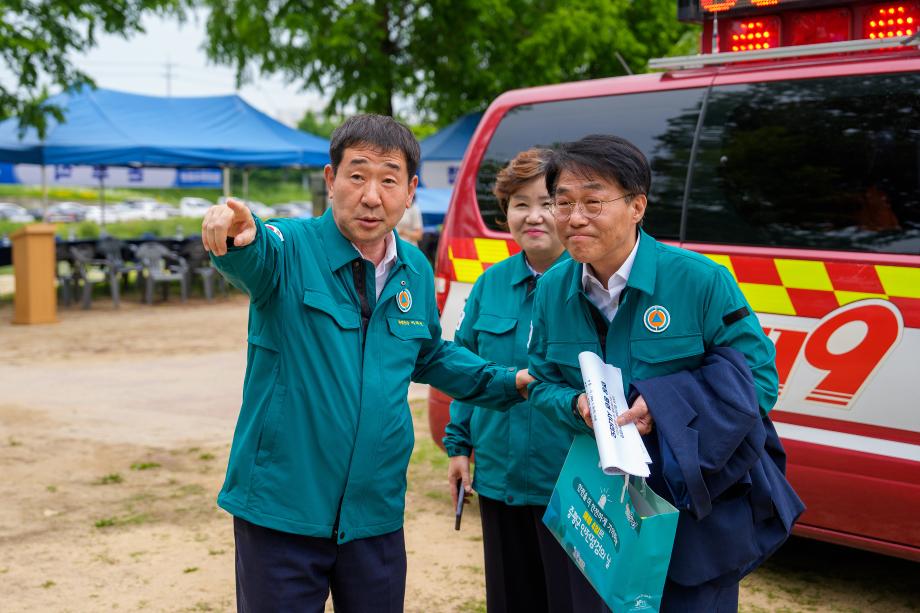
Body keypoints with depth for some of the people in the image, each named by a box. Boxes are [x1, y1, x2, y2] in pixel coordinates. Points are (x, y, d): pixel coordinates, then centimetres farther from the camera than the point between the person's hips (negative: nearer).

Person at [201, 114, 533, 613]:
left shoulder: (416, 272, 6)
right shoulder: (291, 248, -10)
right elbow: (254, 258, -35)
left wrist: (505, 383, 14)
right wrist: (237, 234, -57)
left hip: (376, 514, 5)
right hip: (280, 511, -4)